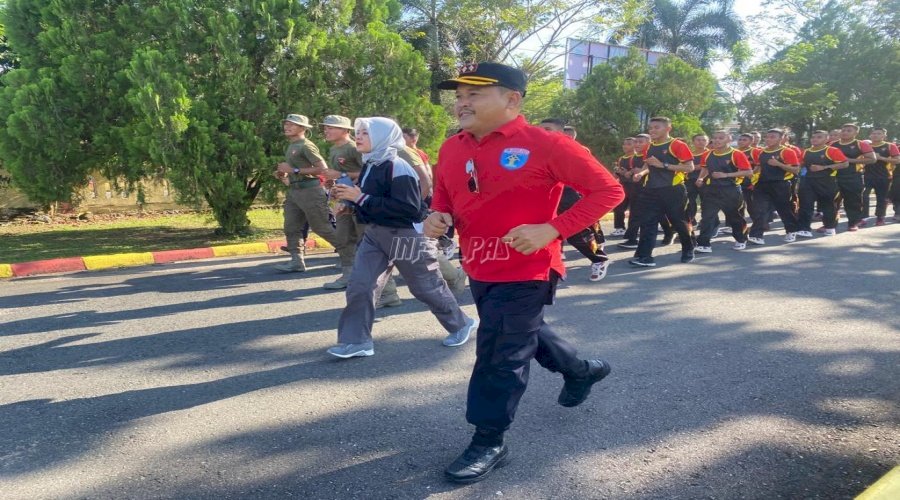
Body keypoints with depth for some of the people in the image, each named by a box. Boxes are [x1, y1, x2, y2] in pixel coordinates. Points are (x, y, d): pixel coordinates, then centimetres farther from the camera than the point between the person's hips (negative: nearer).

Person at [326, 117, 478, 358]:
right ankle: (356, 341, 8)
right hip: (375, 234, 8)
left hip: (406, 236, -8)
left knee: (428, 287, 8)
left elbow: (409, 208, -29)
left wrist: (362, 198, -26)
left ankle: (461, 324, 30)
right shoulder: (369, 165, 5)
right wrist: (348, 196, -3)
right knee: (359, 285, -2)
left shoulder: (398, 167, -21)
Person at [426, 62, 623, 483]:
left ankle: (489, 443, 19)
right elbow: (444, 195, 19)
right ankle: (582, 371, 52)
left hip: (525, 272, -7)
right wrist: (438, 215, -6)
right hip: (479, 270, 8)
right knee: (523, 335, 25)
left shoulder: (545, 145, -18)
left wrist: (553, 229, -24)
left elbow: (608, 190, -15)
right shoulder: (451, 149, 2)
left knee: (499, 358, -1)